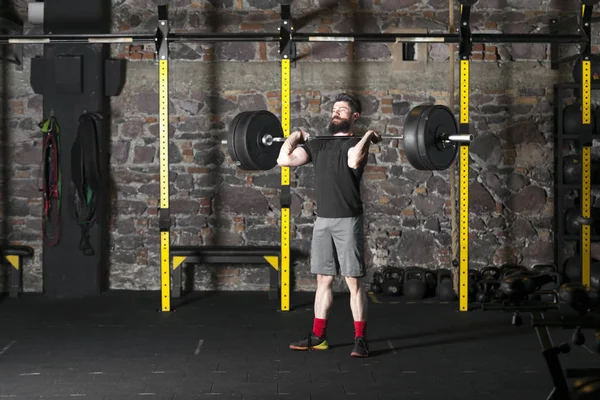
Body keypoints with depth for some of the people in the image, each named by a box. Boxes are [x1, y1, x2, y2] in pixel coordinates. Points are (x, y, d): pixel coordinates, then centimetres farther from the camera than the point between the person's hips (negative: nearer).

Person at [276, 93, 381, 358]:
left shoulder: (356, 143, -3)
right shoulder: (317, 144, 13)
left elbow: (354, 161, -29)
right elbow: (284, 160, 2)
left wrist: (368, 136, -17)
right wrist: (295, 137, 13)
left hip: (348, 220, -6)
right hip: (322, 220, 6)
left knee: (354, 281, -4)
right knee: (323, 279, 11)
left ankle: (360, 339, 0)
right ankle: (318, 336, 18)